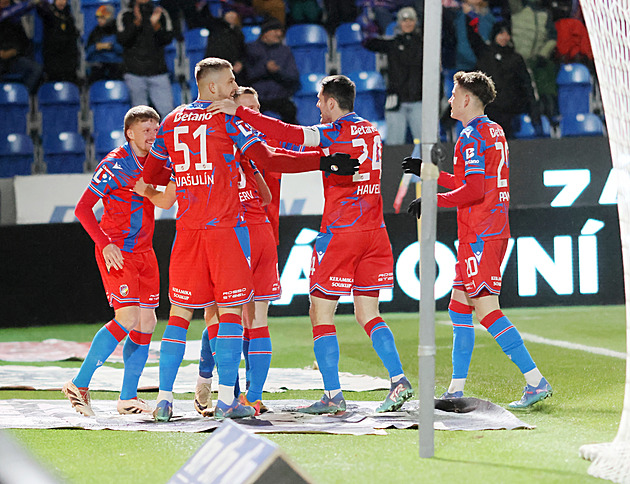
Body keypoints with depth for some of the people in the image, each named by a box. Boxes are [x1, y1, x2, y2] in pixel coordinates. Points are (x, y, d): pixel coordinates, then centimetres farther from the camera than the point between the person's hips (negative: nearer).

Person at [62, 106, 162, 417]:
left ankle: (128, 399, 11)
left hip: (144, 252, 8)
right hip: (116, 252, -8)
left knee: (146, 323, 4)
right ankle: (79, 385, -8)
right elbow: (83, 208, -13)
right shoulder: (115, 164, -12)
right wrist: (105, 243, -23)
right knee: (127, 319, -17)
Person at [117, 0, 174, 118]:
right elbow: (123, 40, -9)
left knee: (167, 109, -7)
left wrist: (156, 25, -18)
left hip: (158, 71, 1)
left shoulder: (161, 14, 10)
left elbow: (168, 39, 0)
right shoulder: (125, 15, 5)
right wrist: (137, 22, -22)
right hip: (135, 72, -1)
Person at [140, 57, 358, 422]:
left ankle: (165, 398, 4)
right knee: (231, 310, -1)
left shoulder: (171, 122, 12)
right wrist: (324, 162, -10)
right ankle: (226, 399, -8)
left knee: (180, 312, 8)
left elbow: (151, 179, 19)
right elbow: (268, 159, -11)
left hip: (187, 228, 5)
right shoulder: (228, 119, -3)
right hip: (226, 225, -5)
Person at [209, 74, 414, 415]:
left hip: (339, 233, -7)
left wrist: (239, 112, -18)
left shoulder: (335, 133, -9)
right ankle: (398, 380, -2)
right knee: (367, 314, 13)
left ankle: (333, 396, -4)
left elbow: (286, 133, -19)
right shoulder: (371, 132, 13)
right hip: (374, 232, 7)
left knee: (321, 315, 1)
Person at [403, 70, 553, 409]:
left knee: (486, 310, -12)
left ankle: (535, 381, -16)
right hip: (495, 230, 10)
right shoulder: (494, 131, 18)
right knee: (458, 307, 12)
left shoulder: (472, 136, -12)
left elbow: (473, 191, -20)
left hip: (479, 236, -10)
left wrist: (432, 201, -11)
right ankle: (456, 388, 13)